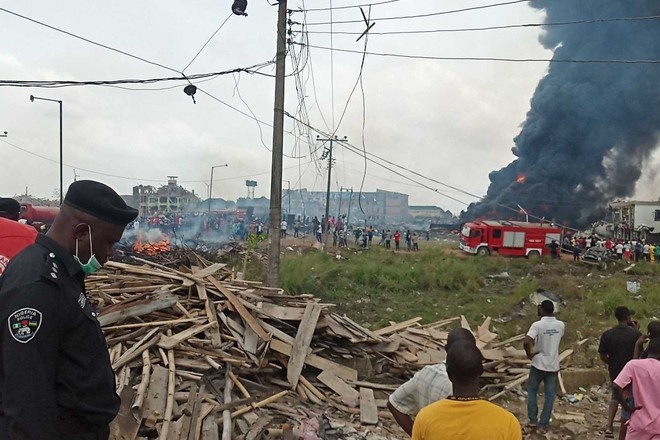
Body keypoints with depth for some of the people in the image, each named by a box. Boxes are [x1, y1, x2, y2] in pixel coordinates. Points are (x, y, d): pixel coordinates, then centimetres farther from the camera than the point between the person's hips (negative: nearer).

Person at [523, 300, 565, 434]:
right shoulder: (561, 325, -3)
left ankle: (533, 419, 20)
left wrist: (529, 353, -13)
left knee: (532, 391, 18)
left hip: (539, 364, -3)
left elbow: (526, 341, -30)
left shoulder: (537, 325, -18)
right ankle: (543, 425, 11)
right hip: (553, 366, 3)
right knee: (550, 395, 9)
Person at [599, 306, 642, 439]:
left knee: (615, 397, 25)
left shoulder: (607, 334, -8)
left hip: (614, 373, 3)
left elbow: (602, 356, -4)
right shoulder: (635, 334, -16)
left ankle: (609, 426, 9)